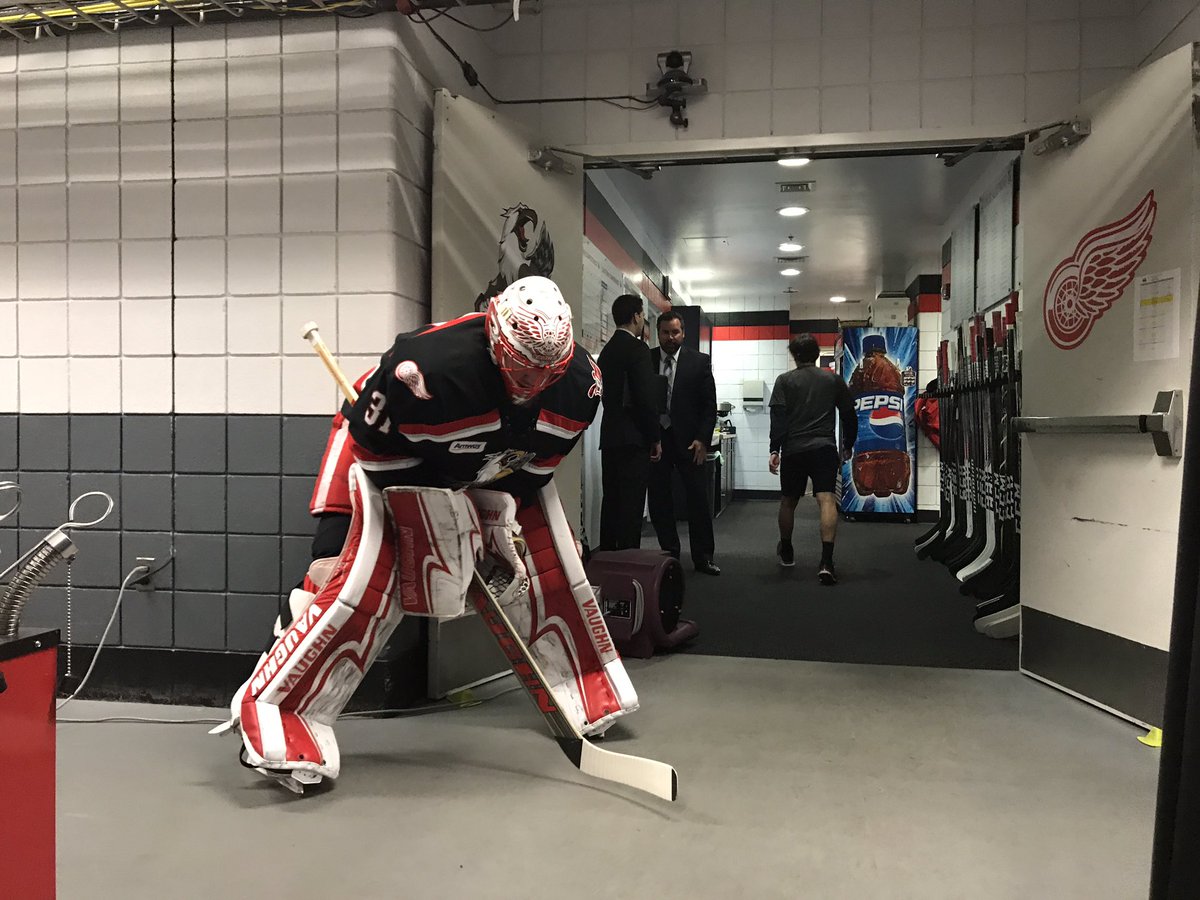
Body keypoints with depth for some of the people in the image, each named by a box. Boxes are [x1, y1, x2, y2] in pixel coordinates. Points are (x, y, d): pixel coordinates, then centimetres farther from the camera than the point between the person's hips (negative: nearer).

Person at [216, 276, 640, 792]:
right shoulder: (427, 366, -40)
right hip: (389, 464, -5)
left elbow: (538, 459, -4)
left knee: (552, 569, 2)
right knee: (364, 585, -19)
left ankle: (591, 693, 23)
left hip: (496, 473, 6)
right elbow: (367, 448, -27)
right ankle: (271, 716, -4)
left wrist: (502, 512, -6)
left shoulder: (580, 381, -22)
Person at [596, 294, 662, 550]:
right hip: (633, 438, -8)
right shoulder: (637, 348, -10)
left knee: (611, 501, 11)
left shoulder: (607, 350, 14)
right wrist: (655, 439, -8)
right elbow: (646, 398, -16)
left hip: (609, 436, 8)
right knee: (631, 505, -6)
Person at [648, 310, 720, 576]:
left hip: (688, 441, -1)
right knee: (659, 501, 6)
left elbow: (709, 404, 1)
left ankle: (703, 557, 12)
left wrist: (702, 439, -8)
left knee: (698, 499, 2)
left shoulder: (700, 361, 1)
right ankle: (669, 554, 18)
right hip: (654, 439, 1)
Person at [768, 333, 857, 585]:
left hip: (793, 449, 0)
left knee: (788, 501, 17)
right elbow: (849, 416, 13)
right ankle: (826, 562, -24)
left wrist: (775, 450, -6)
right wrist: (848, 446, 26)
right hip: (825, 448, 0)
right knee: (826, 500, -10)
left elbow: (778, 418, -6)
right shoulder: (833, 380, 11)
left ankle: (786, 552, 34)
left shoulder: (785, 380, 4)